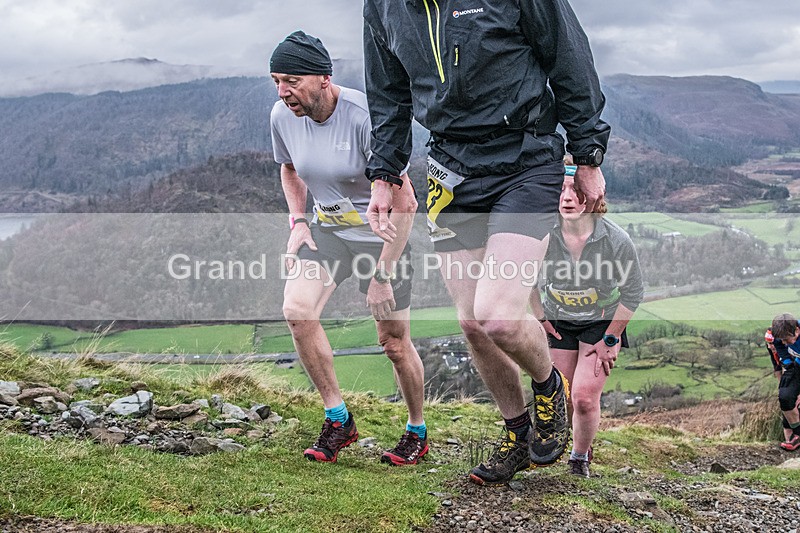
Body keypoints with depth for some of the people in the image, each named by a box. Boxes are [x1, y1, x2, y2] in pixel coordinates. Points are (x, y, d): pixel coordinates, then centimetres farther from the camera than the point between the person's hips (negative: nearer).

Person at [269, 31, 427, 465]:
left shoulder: (364, 116, -27)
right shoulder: (282, 116, -9)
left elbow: (404, 205, -24)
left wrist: (382, 276, -23)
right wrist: (298, 222, 0)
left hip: (381, 235, -5)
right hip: (327, 230, 5)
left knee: (394, 342, 3)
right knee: (297, 310, -19)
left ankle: (417, 431, 28)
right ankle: (338, 418, -5)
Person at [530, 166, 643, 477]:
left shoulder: (617, 240, -27)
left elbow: (632, 294, -11)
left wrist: (609, 339, -8)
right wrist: (539, 317, 0)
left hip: (602, 322, -2)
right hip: (558, 323, 2)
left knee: (585, 398, -12)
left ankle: (580, 457, 16)